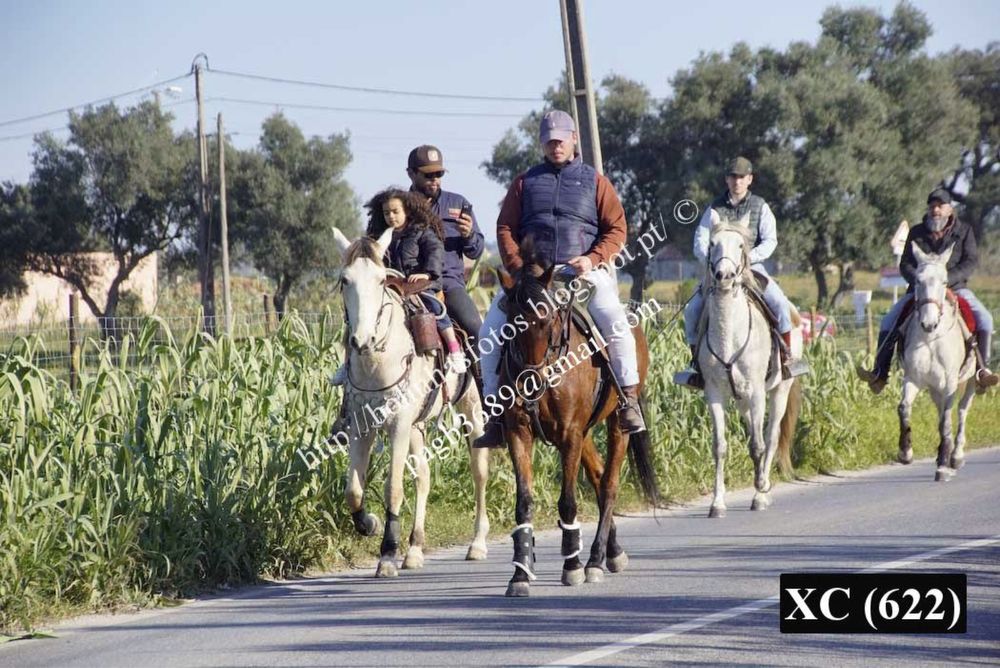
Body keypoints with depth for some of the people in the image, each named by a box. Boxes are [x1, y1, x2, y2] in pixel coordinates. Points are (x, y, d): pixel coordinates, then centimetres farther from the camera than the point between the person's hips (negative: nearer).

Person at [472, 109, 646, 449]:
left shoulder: (594, 182, 11)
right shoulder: (525, 182, 16)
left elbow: (616, 229, 6)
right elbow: (505, 228, 11)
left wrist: (593, 259, -11)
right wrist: (518, 267, -5)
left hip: (583, 271, -2)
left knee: (615, 323, -28)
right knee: (490, 332, -12)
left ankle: (628, 398, -17)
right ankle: (495, 413, -5)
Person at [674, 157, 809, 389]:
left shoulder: (760, 207, 7)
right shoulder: (715, 209, 8)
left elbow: (770, 241, -1)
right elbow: (700, 242, 3)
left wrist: (749, 257, -18)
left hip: (752, 267, -1)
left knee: (779, 302, -25)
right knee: (692, 309, -18)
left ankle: (786, 355, -12)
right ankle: (696, 363, -6)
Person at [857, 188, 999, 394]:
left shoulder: (964, 232, 3)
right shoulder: (916, 233, 7)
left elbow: (970, 262, -7)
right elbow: (905, 265, 4)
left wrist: (946, 280, -22)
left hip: (956, 288, -1)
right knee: (888, 322, -15)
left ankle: (982, 369, -13)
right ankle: (880, 374, -10)